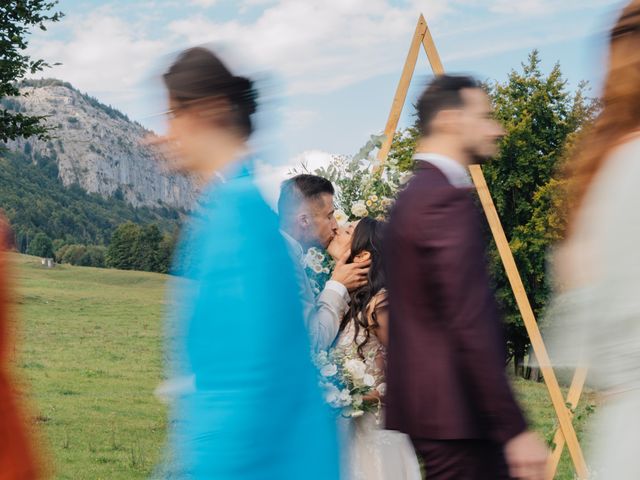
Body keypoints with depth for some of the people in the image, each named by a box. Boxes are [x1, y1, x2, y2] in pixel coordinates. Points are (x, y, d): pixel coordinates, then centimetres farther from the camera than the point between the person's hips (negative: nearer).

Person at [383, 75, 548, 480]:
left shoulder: (413, 196, 16)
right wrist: (515, 429, -21)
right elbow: (471, 326, -22)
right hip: (455, 415, -10)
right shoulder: (448, 199, -16)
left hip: (422, 404, 10)